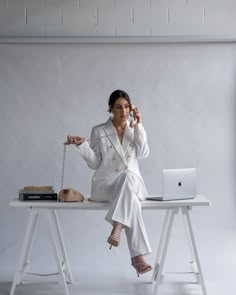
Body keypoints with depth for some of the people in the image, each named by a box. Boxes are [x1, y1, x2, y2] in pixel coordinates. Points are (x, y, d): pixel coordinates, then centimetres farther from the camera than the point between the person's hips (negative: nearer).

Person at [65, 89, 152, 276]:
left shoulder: (135, 130, 13)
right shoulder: (98, 131, 6)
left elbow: (143, 154, -5)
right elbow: (95, 163, 4)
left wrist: (138, 124, -7)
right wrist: (82, 145, -12)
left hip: (131, 182, 2)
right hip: (105, 184, -2)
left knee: (128, 176, -38)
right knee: (130, 199, -36)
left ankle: (116, 230, -43)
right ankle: (137, 256, -38)